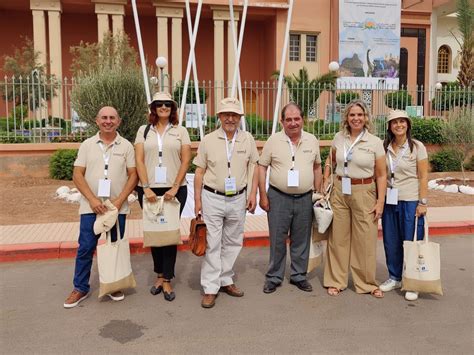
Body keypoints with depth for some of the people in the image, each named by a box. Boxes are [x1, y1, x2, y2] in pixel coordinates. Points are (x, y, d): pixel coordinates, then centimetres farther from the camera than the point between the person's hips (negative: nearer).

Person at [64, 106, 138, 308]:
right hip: (90, 206, 0)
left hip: (118, 207, 0)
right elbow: (77, 175, 0)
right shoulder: (87, 145, 4)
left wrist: (119, 200, -11)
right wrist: (92, 199, -12)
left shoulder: (126, 146, 3)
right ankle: (80, 288, 16)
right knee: (85, 248, 3)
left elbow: (133, 175, 0)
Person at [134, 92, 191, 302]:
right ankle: (160, 274, 25)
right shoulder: (144, 131, 8)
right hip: (148, 190, 1)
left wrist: (175, 187, -10)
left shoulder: (180, 131, 6)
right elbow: (139, 160, 1)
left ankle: (166, 280, 10)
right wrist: (146, 188, -10)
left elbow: (186, 160, -1)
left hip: (174, 190, -1)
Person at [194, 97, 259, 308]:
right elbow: (199, 171, 1)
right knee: (212, 244, -1)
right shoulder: (208, 140, -1)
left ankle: (225, 280, 27)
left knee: (233, 243, 12)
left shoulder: (247, 140, 4)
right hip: (212, 198, -2)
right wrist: (197, 199, -3)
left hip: (238, 199, 3)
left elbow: (253, 168, 8)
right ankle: (210, 288, 7)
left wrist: (253, 194, 0)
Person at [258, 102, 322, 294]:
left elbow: (317, 167, 14)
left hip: (305, 199, 2)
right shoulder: (273, 141, -4)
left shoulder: (312, 141, 4)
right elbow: (262, 167, -1)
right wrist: (263, 195, -4)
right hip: (279, 198, -2)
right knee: (277, 240, 6)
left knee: (301, 240, 12)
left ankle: (299, 276, 27)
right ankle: (274, 277, 20)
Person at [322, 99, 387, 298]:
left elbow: (381, 175, -2)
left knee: (366, 239, 3)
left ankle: (367, 283, 20)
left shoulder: (375, 142, -4)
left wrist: (380, 202, -7)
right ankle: (336, 281, 21)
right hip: (339, 191, 2)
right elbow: (331, 158, 22)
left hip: (364, 192, -2)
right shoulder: (339, 138, 3)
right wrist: (326, 179, 10)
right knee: (338, 237, 8)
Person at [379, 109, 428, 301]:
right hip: (390, 201, 4)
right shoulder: (384, 147, 6)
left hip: (410, 201, -4)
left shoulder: (417, 147, -4)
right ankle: (394, 277, 27)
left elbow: (423, 177, -5)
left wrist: (422, 203, -10)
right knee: (391, 242, 10)